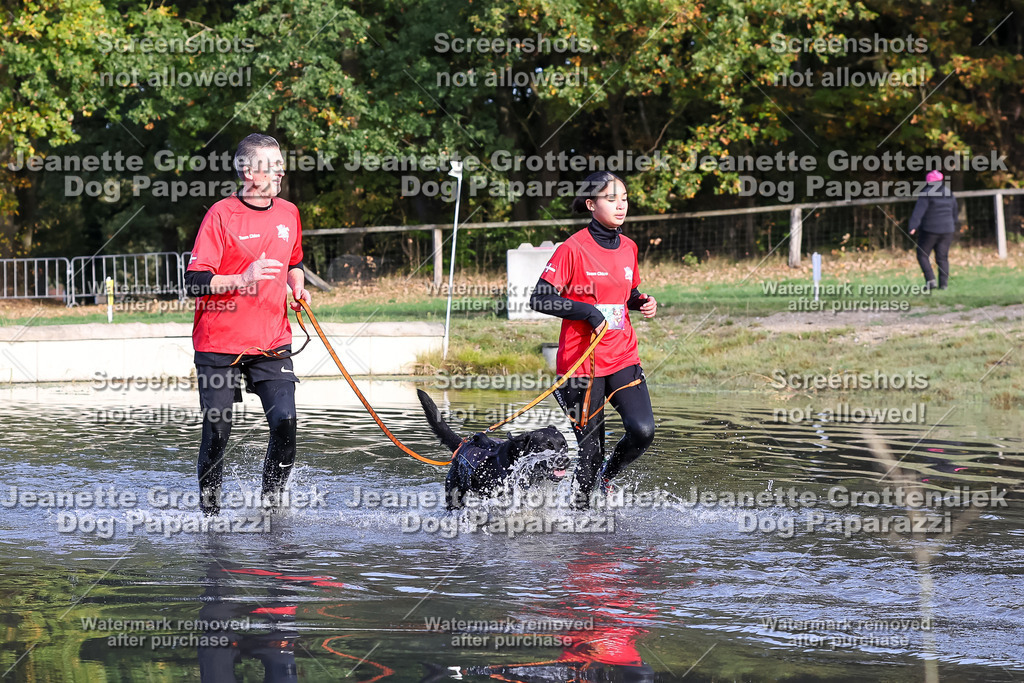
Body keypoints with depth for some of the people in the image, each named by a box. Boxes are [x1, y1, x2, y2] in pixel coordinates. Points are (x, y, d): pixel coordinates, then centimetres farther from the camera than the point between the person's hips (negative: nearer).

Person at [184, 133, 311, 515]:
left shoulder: (288, 214, 9)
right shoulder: (221, 215, -9)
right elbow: (194, 282, -14)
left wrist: (297, 287, 7)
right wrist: (243, 279, -27)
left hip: (272, 342, 4)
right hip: (220, 343, -4)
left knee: (285, 421, -14)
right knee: (217, 433, -1)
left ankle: (272, 503, 3)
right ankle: (209, 510, 18)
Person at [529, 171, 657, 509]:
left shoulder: (629, 248, 10)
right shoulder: (573, 249, -9)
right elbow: (539, 299, -11)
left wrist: (644, 303, 2)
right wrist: (586, 311, -21)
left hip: (623, 359, 5)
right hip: (582, 361, -5)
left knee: (642, 431, -13)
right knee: (591, 447, -2)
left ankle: (606, 476, 16)